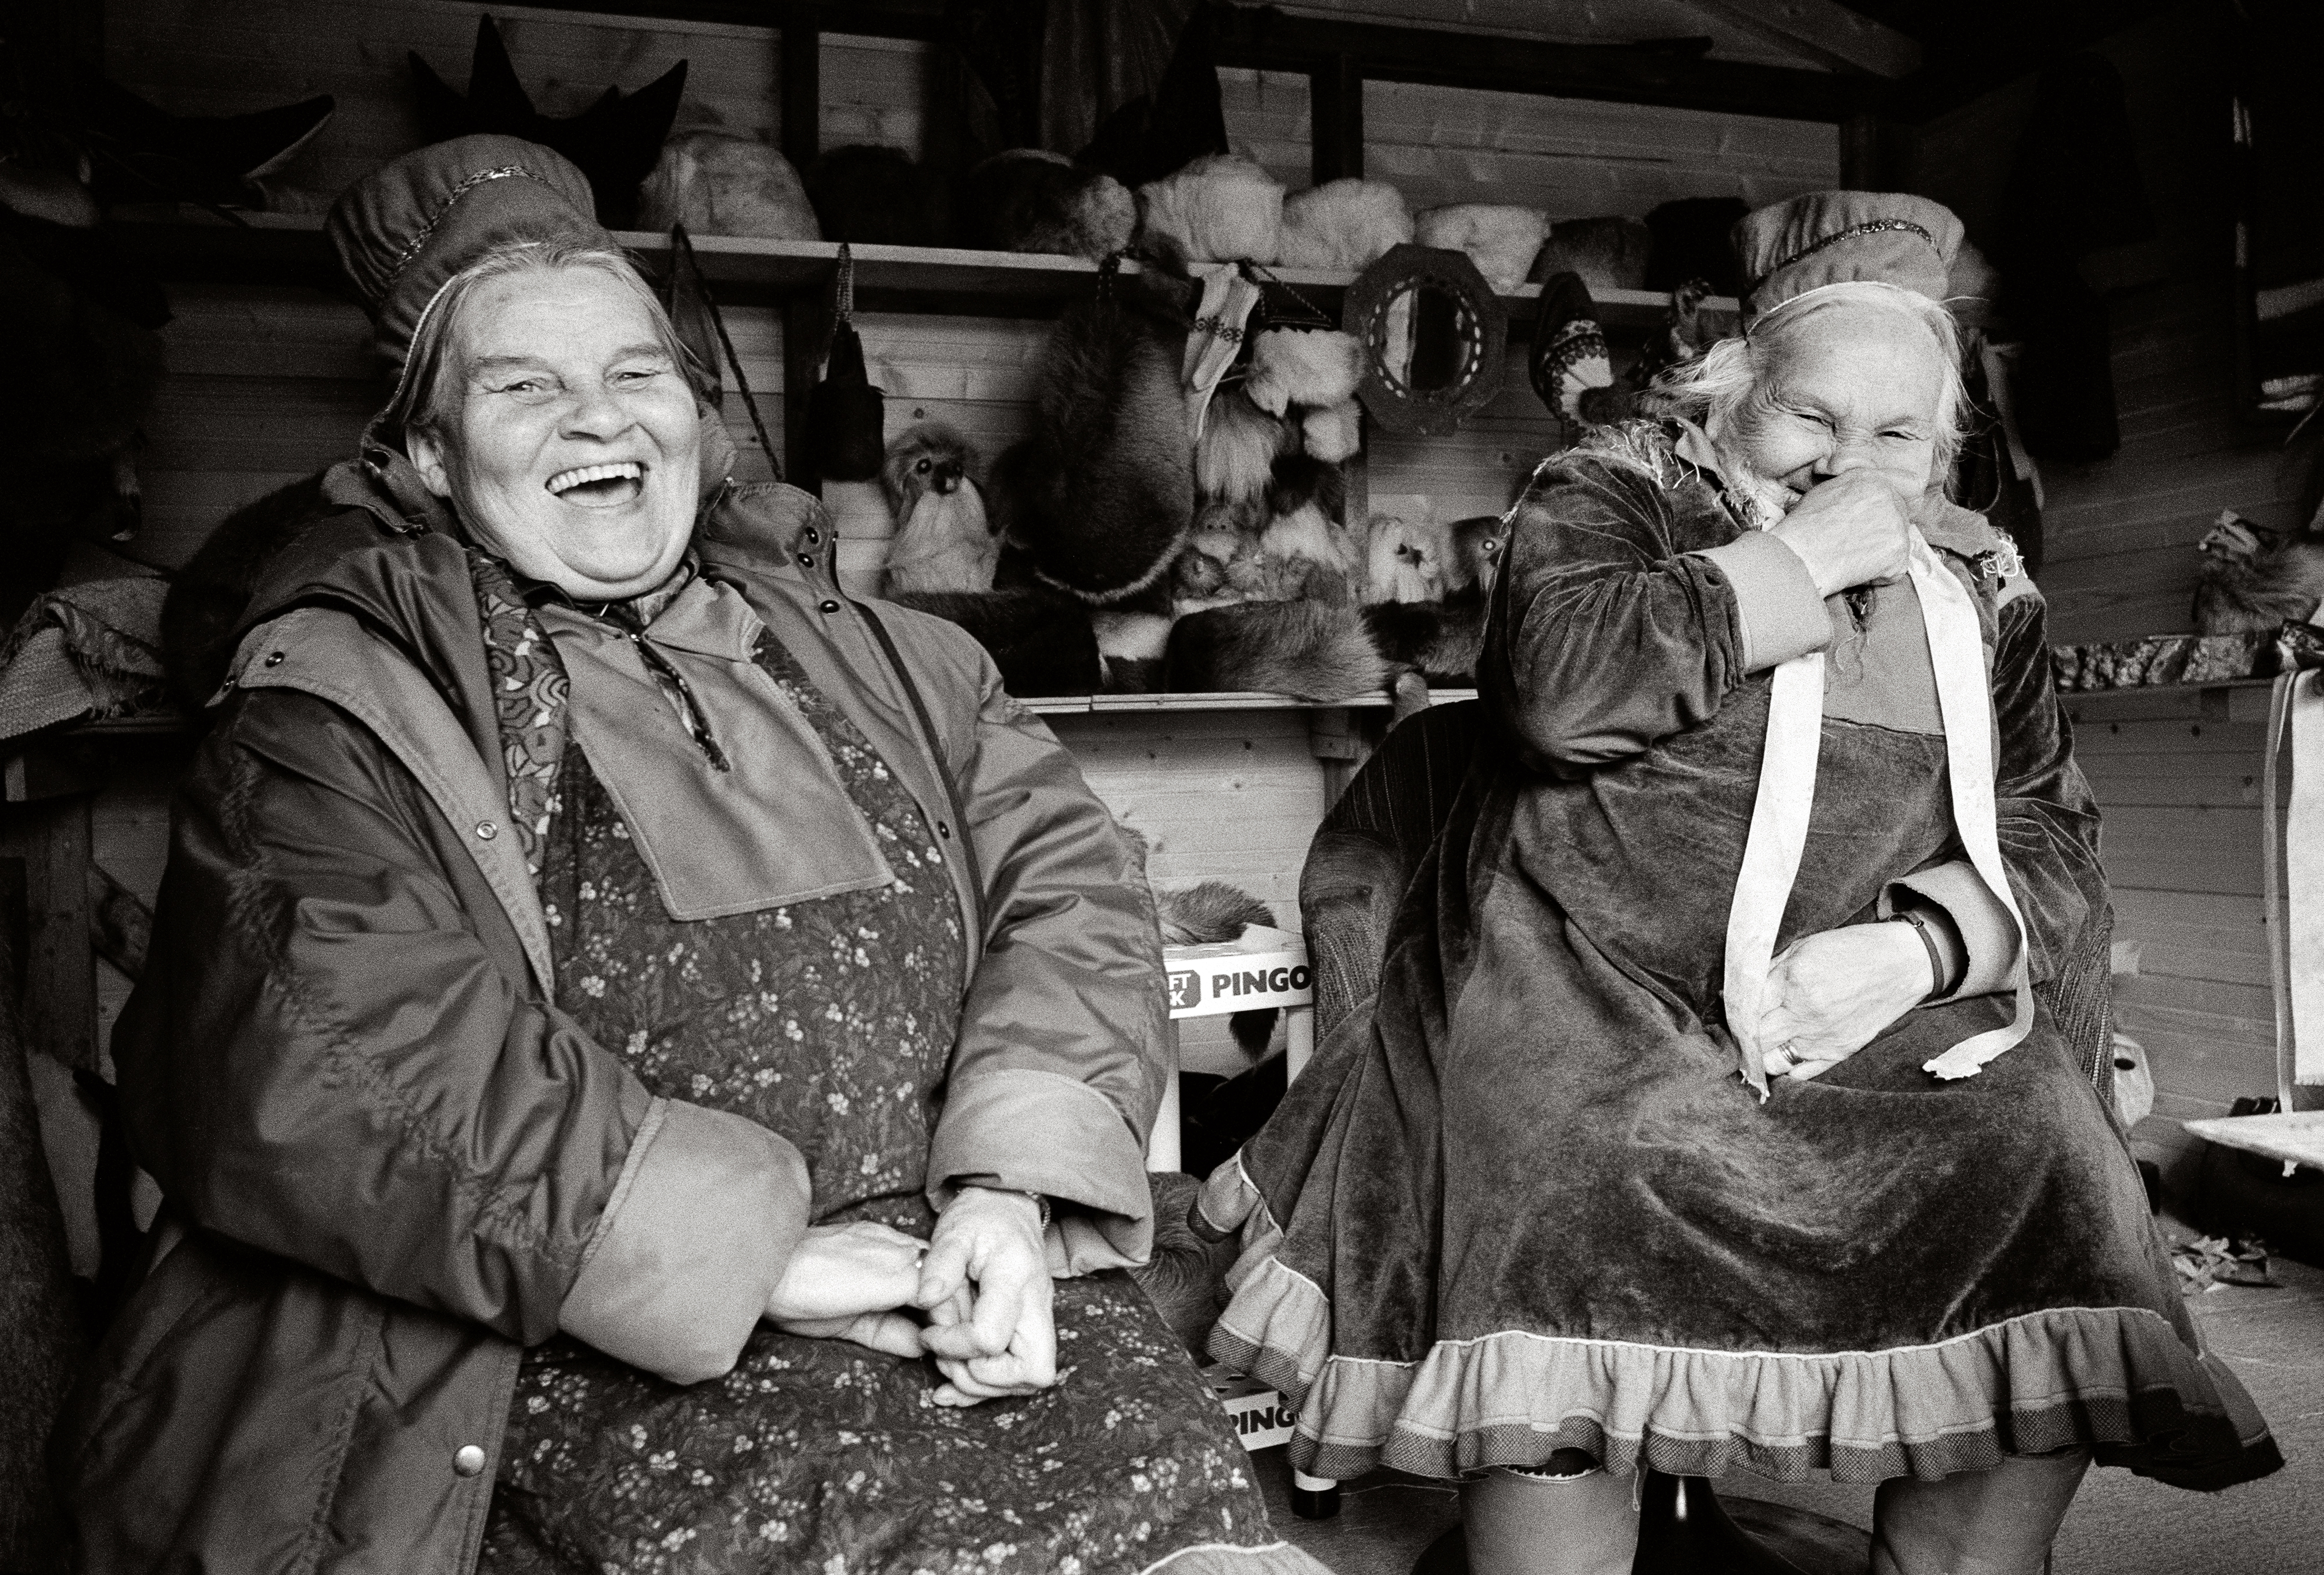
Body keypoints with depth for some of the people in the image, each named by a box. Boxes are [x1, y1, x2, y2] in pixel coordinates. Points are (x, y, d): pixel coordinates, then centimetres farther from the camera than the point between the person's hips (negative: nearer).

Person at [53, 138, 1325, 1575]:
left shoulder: (887, 663, 18)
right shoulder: (333, 714, 4)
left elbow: (1070, 887, 9)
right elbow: (318, 1057, -11)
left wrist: (1016, 1186, -9)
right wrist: (735, 1250, -15)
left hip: (971, 1274, 4)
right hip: (596, 1360, -3)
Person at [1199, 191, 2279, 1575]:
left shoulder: (1980, 590, 15)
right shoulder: (1612, 497, 3)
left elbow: (2054, 849, 9)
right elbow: (1560, 685, -18)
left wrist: (1911, 951, -11)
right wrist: (1808, 557, -13)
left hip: (1884, 1012, 5)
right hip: (1591, 1009, -4)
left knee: (2051, 1187, -15)